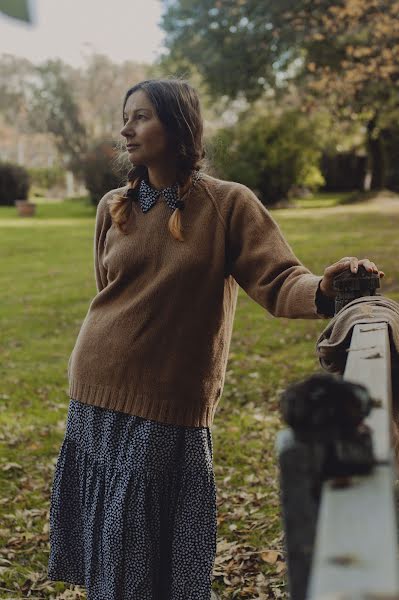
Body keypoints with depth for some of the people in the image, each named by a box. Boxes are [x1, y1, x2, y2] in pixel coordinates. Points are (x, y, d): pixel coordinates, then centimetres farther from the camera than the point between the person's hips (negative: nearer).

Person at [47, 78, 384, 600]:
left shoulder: (228, 204, -5)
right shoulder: (113, 208, 8)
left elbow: (278, 280, -13)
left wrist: (322, 291, -34)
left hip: (169, 412, -4)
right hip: (97, 400, 4)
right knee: (106, 556, 14)